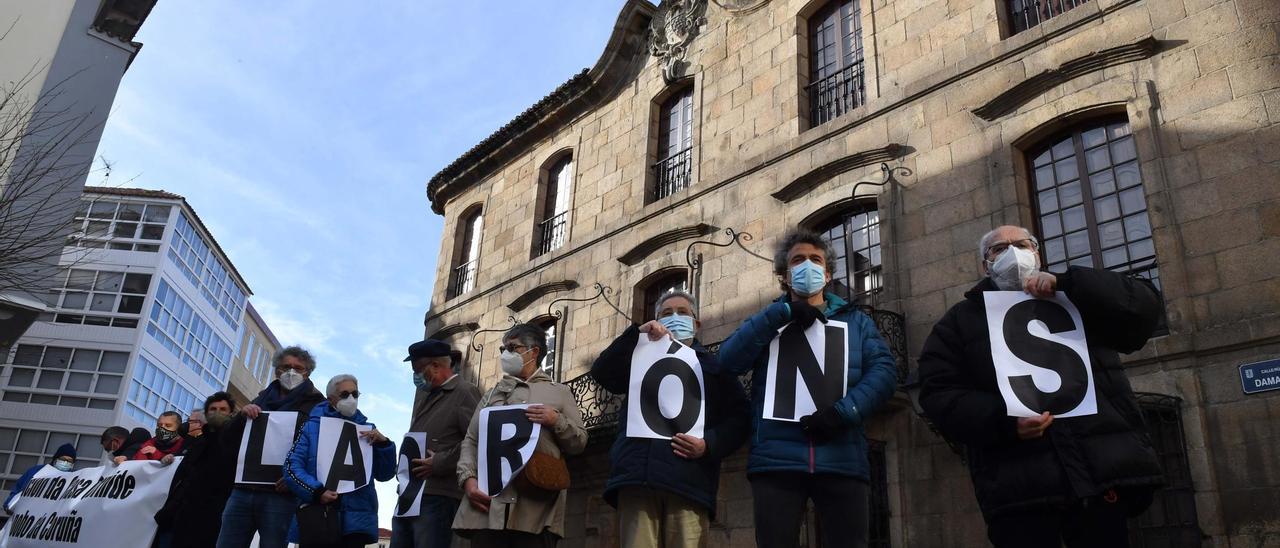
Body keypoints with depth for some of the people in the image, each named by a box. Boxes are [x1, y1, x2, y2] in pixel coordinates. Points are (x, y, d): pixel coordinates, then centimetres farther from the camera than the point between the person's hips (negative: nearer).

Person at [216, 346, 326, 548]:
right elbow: (229, 437, 19)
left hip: (280, 495, -4)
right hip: (242, 490, 5)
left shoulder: (316, 405, 5)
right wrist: (242, 414, -1)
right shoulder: (263, 398, 21)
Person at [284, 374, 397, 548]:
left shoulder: (367, 430, 14)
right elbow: (292, 466, -2)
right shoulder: (312, 427, 7)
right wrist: (316, 491, -17)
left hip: (355, 520, 2)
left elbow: (384, 475, 10)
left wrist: (383, 444, -7)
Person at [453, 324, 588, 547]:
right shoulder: (492, 394, 23)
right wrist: (468, 478, -2)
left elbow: (579, 442, 10)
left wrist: (557, 421, -9)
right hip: (487, 502, 3)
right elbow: (471, 441, 15)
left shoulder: (559, 392, 15)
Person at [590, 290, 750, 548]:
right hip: (637, 475, 1)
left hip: (689, 478, -1)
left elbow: (738, 416, 11)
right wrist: (636, 333, -1)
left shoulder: (713, 364, 22)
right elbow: (602, 373, 8)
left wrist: (709, 444, -8)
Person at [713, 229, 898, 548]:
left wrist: (844, 411, -14)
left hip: (842, 459, 1)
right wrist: (783, 313, -7)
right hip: (777, 459, 0)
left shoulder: (856, 321, 21)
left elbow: (884, 371, 4)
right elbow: (729, 360, 0)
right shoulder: (769, 321, 20)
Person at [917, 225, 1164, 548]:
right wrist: (1002, 419, -16)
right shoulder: (960, 321, 14)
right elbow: (939, 394, 2)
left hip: (1101, 470, 2)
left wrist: (1066, 283, -5)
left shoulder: (1079, 301, 22)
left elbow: (1144, 309, 6)